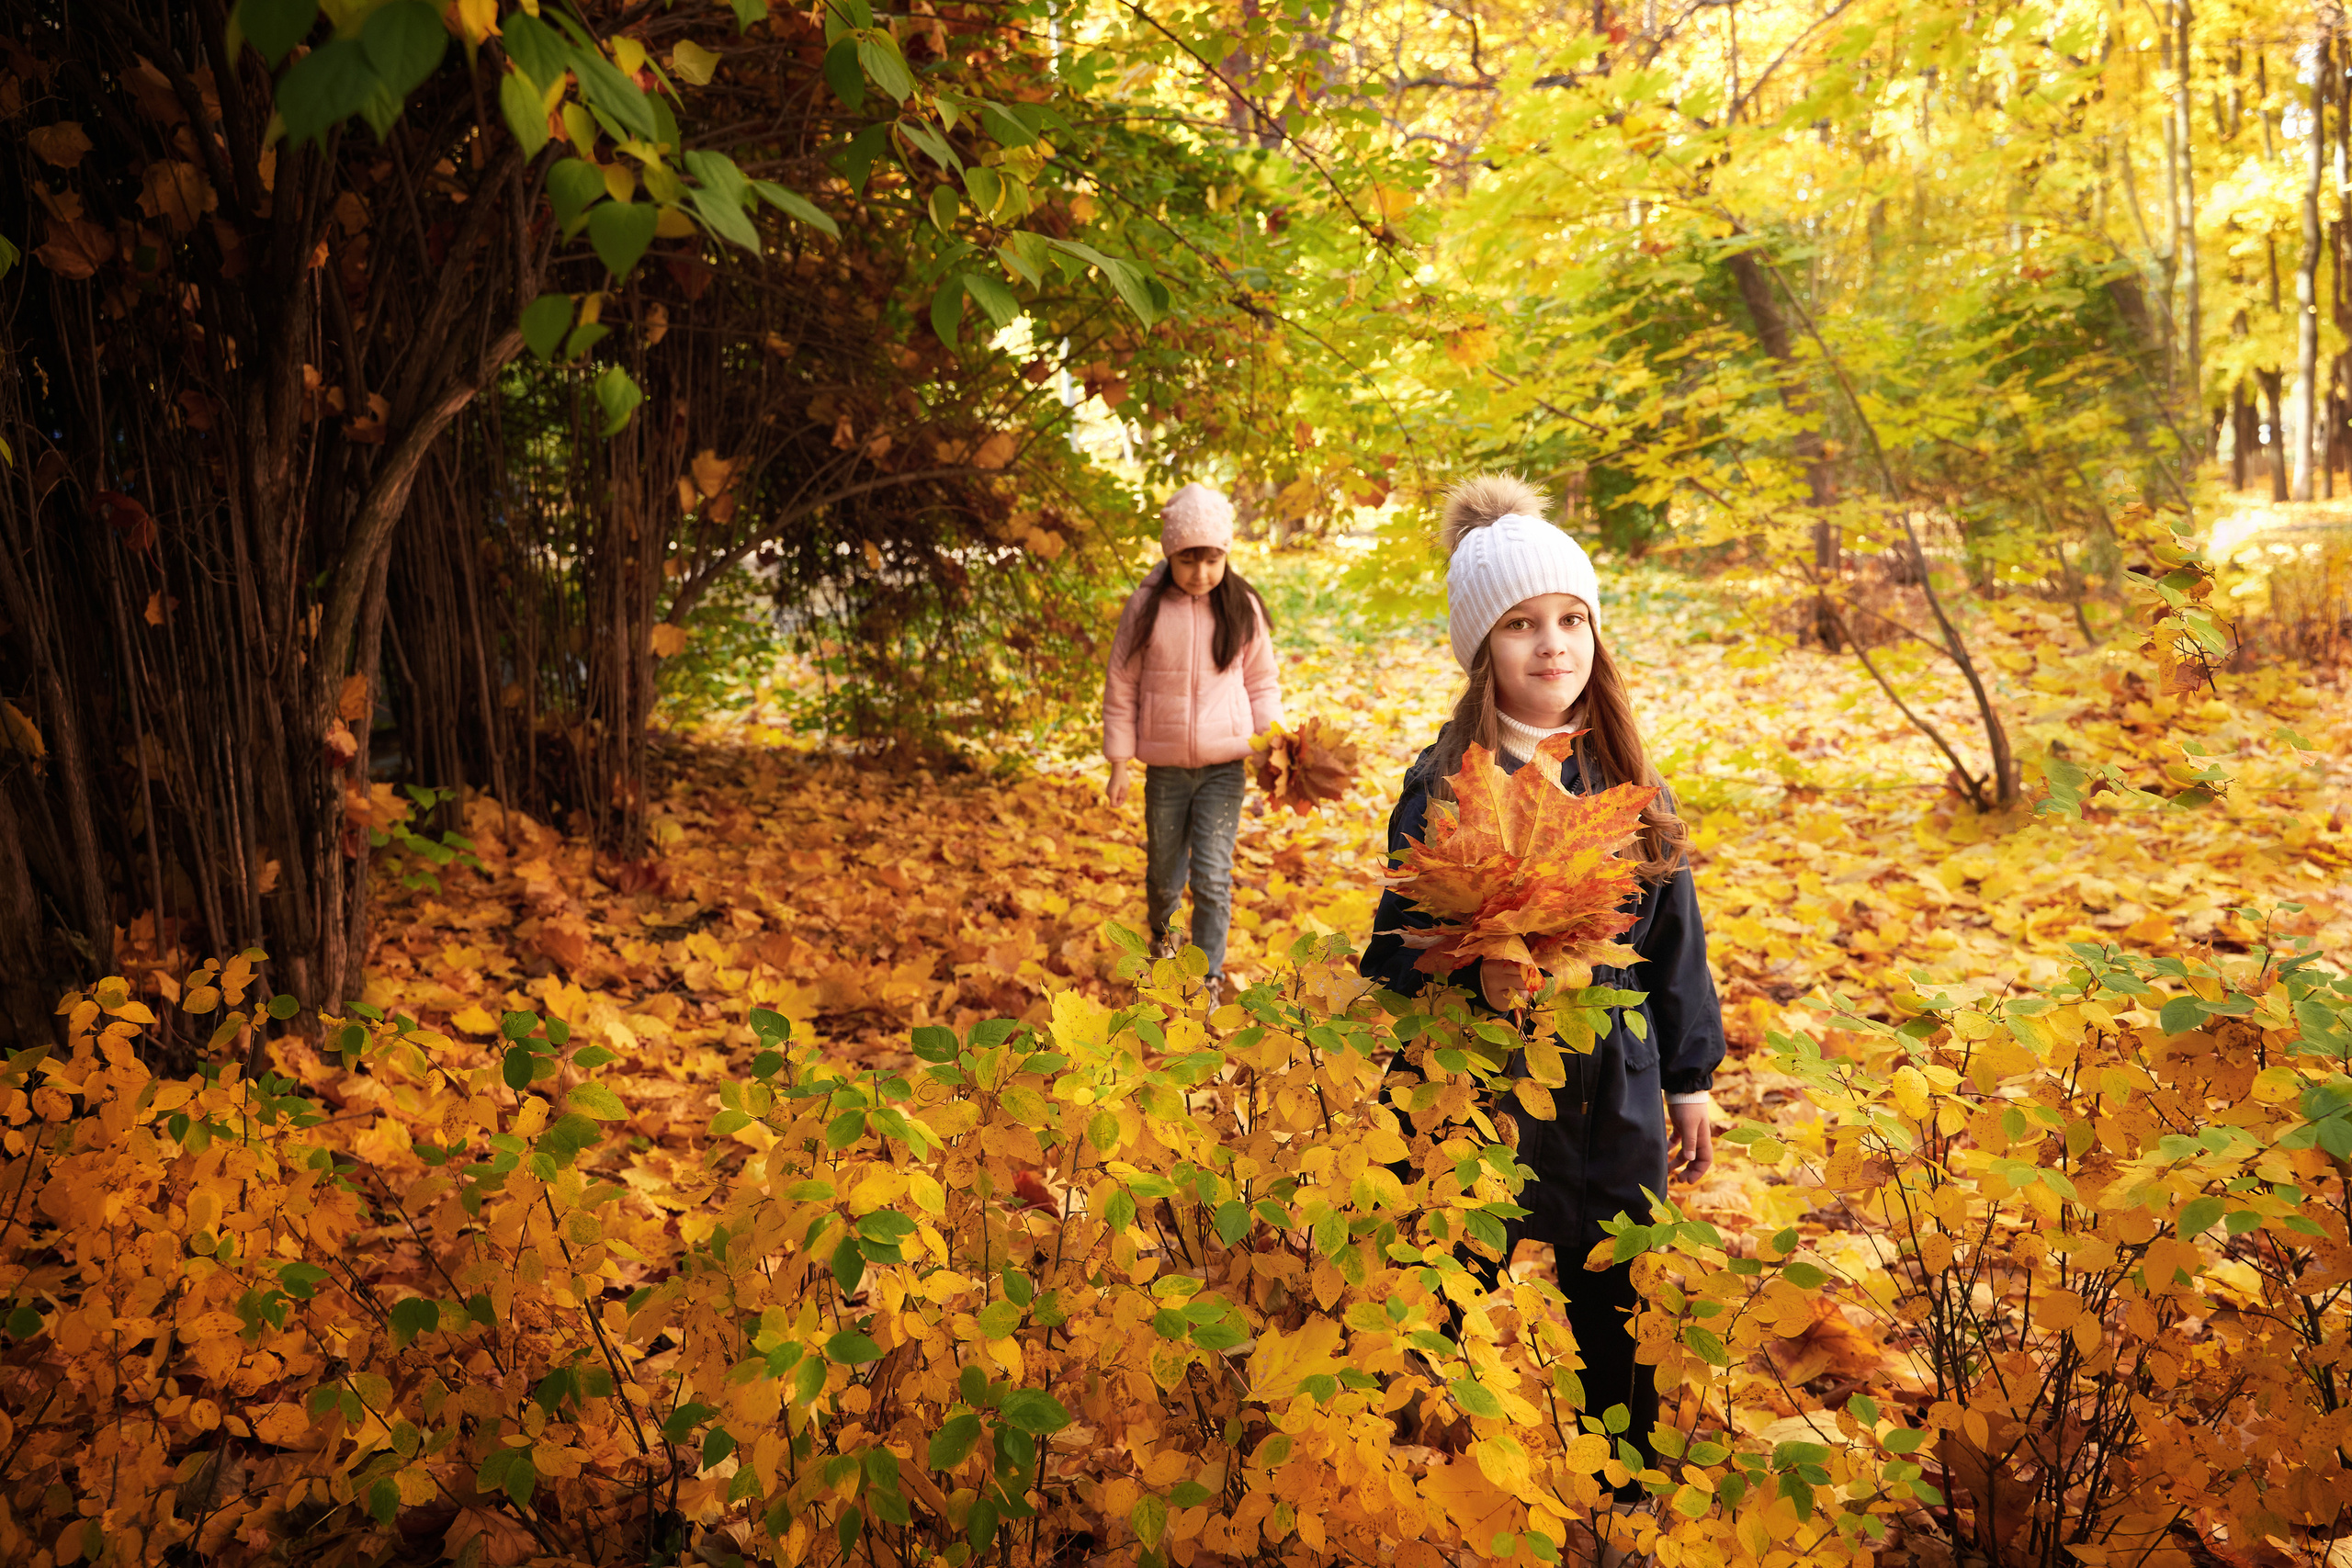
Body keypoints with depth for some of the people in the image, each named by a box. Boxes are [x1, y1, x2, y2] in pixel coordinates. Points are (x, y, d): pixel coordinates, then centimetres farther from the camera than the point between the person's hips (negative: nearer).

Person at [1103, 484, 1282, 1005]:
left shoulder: (1243, 607, -1)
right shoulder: (1146, 606, -4)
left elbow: (1262, 683, 8)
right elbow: (1121, 685, 2)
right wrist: (1119, 762, 1)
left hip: (1224, 766, -1)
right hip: (1165, 768, 1)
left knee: (1212, 877, -6)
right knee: (1165, 873, 14)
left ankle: (1208, 978, 8)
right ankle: (1160, 930, 45)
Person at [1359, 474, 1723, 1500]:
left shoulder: (1624, 779, 2)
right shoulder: (1442, 789, -11)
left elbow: (1672, 937, 10)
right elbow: (1394, 960, -10)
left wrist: (1689, 1079, 13)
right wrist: (1478, 984, -29)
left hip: (1616, 1105, 4)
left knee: (1620, 1333, 18)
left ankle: (1624, 1507, 42)